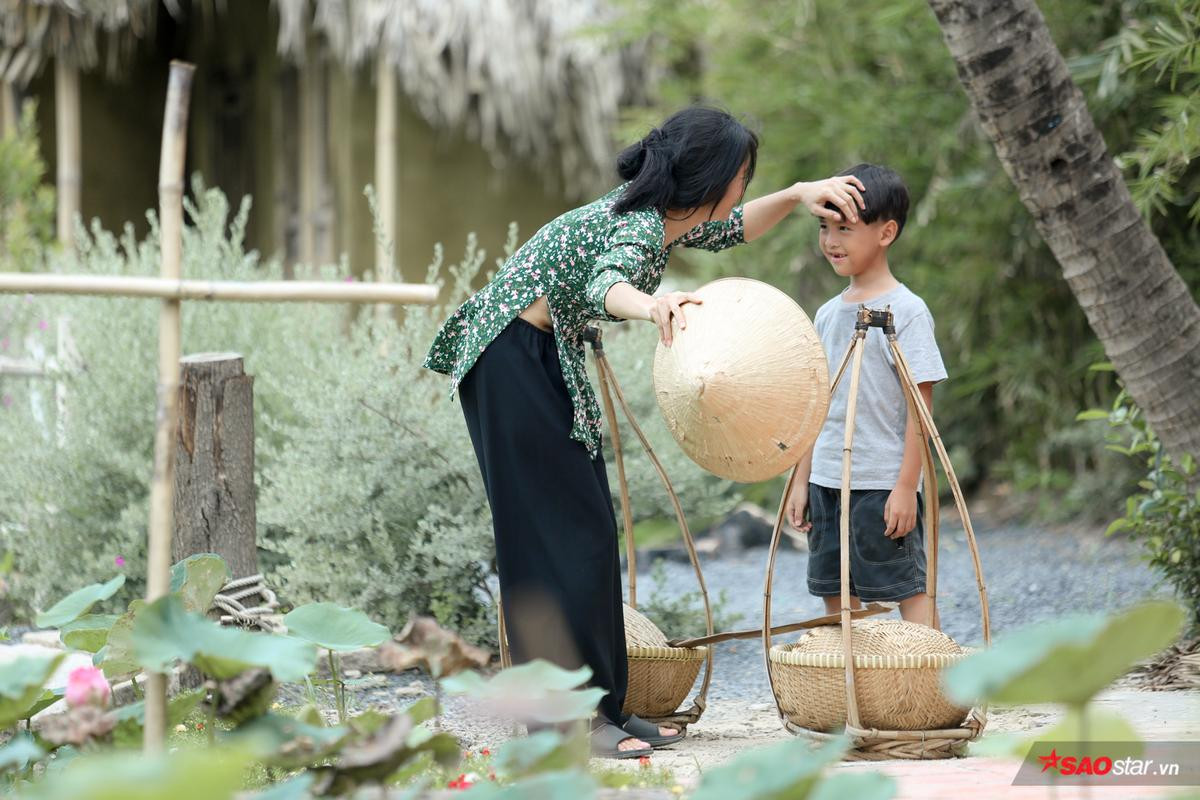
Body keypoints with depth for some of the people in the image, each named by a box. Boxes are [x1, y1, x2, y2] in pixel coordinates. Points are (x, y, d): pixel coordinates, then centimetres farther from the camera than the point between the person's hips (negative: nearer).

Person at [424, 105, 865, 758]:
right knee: (562, 532, -11)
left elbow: (731, 230, 27)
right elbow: (605, 284, -47)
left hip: (548, 360, 10)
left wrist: (796, 196, 12)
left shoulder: (669, 216, 5)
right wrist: (651, 306, -69)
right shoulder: (640, 225, -24)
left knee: (584, 533, 10)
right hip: (513, 359, -10)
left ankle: (599, 707, 14)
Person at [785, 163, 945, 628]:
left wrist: (906, 486, -16)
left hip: (883, 485, -7)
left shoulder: (906, 311, -9)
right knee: (836, 595, 9)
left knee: (908, 589, -7)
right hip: (828, 483, 7)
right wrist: (801, 480, 14)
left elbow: (920, 405, -12)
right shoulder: (828, 315, 12)